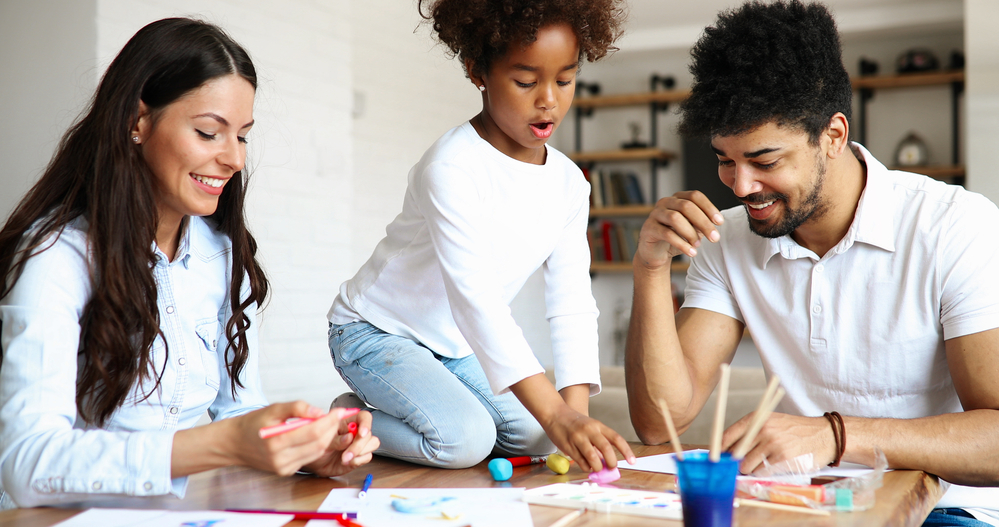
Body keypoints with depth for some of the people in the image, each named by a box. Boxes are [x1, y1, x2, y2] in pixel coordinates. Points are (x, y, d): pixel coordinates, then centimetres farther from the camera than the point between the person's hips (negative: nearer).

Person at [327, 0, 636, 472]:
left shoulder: (568, 183, -6)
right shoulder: (452, 167, -29)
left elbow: (572, 303, -8)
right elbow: (472, 296, -38)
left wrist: (576, 408, -23)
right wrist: (554, 414, -45)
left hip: (459, 348, 7)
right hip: (376, 331, -7)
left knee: (535, 437, -3)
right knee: (465, 437, -26)